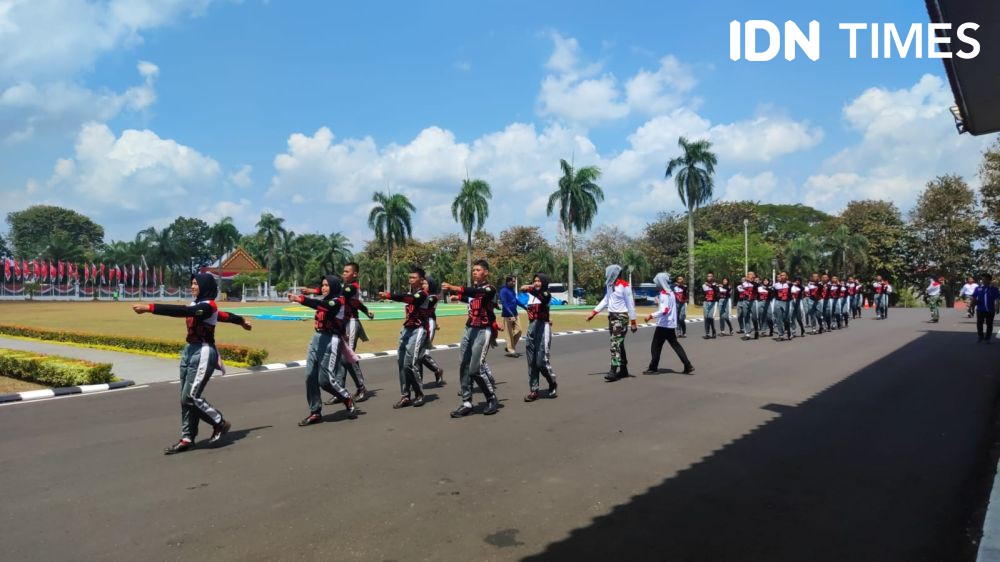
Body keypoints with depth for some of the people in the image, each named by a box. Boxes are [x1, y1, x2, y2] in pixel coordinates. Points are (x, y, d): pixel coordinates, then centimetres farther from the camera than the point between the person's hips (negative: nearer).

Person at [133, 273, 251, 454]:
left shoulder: (207, 306, -14)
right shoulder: (198, 305, 12)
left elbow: (181, 311, -28)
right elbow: (221, 315, 27)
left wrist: (149, 308, -31)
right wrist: (241, 320, 44)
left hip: (203, 353, -9)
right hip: (189, 351, 9)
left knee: (190, 397, -9)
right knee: (185, 398, 9)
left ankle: (220, 423, 10)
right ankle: (187, 438, 17)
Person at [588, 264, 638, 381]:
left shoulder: (624, 286, -14)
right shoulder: (609, 285, 9)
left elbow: (630, 304, -12)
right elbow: (605, 301, 17)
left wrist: (633, 322, -13)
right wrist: (593, 313, 12)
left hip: (621, 317, -8)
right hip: (611, 316, 8)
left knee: (615, 343, -12)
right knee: (618, 343, 12)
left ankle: (613, 371, -13)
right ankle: (623, 369, 20)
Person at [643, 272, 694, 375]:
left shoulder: (664, 294, -16)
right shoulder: (670, 292, 12)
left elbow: (664, 310, -26)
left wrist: (651, 316, -25)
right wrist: (659, 303, 15)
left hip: (663, 325, -9)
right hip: (671, 324, 9)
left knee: (655, 346, 1)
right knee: (675, 345, 11)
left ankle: (653, 368, 7)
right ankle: (688, 366, 8)